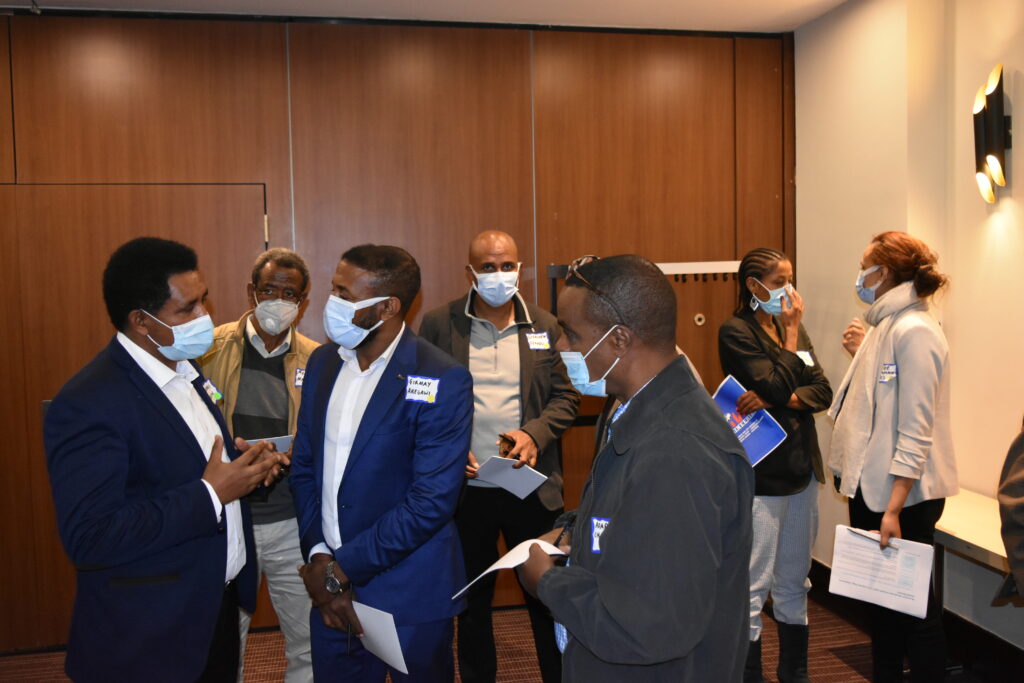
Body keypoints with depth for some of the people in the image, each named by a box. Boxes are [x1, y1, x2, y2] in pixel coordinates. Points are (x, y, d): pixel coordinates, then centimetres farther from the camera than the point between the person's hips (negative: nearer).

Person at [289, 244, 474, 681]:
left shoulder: (442, 382, -17)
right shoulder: (322, 362, 3)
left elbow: (432, 501, -19)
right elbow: (304, 466, 6)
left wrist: (343, 567, -15)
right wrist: (318, 556, -5)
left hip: (409, 597, -5)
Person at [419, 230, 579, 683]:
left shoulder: (545, 326, 5)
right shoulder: (438, 325, 0)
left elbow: (566, 397, 3)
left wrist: (535, 434, -14)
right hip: (466, 488, 0)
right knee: (472, 602, 15)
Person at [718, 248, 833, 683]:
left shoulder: (792, 327, 11)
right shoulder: (736, 332, -8)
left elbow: (822, 392, 2)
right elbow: (778, 386, -17)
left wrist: (775, 400, -14)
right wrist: (791, 333, -10)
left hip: (802, 469, 7)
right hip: (761, 473, -7)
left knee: (794, 583, 16)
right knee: (754, 588, 0)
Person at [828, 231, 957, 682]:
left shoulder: (913, 331, -17)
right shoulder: (886, 326, 11)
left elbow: (916, 430, -22)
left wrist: (894, 508, -24)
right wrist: (862, 355, 9)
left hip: (903, 494, -9)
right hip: (873, 487, 9)